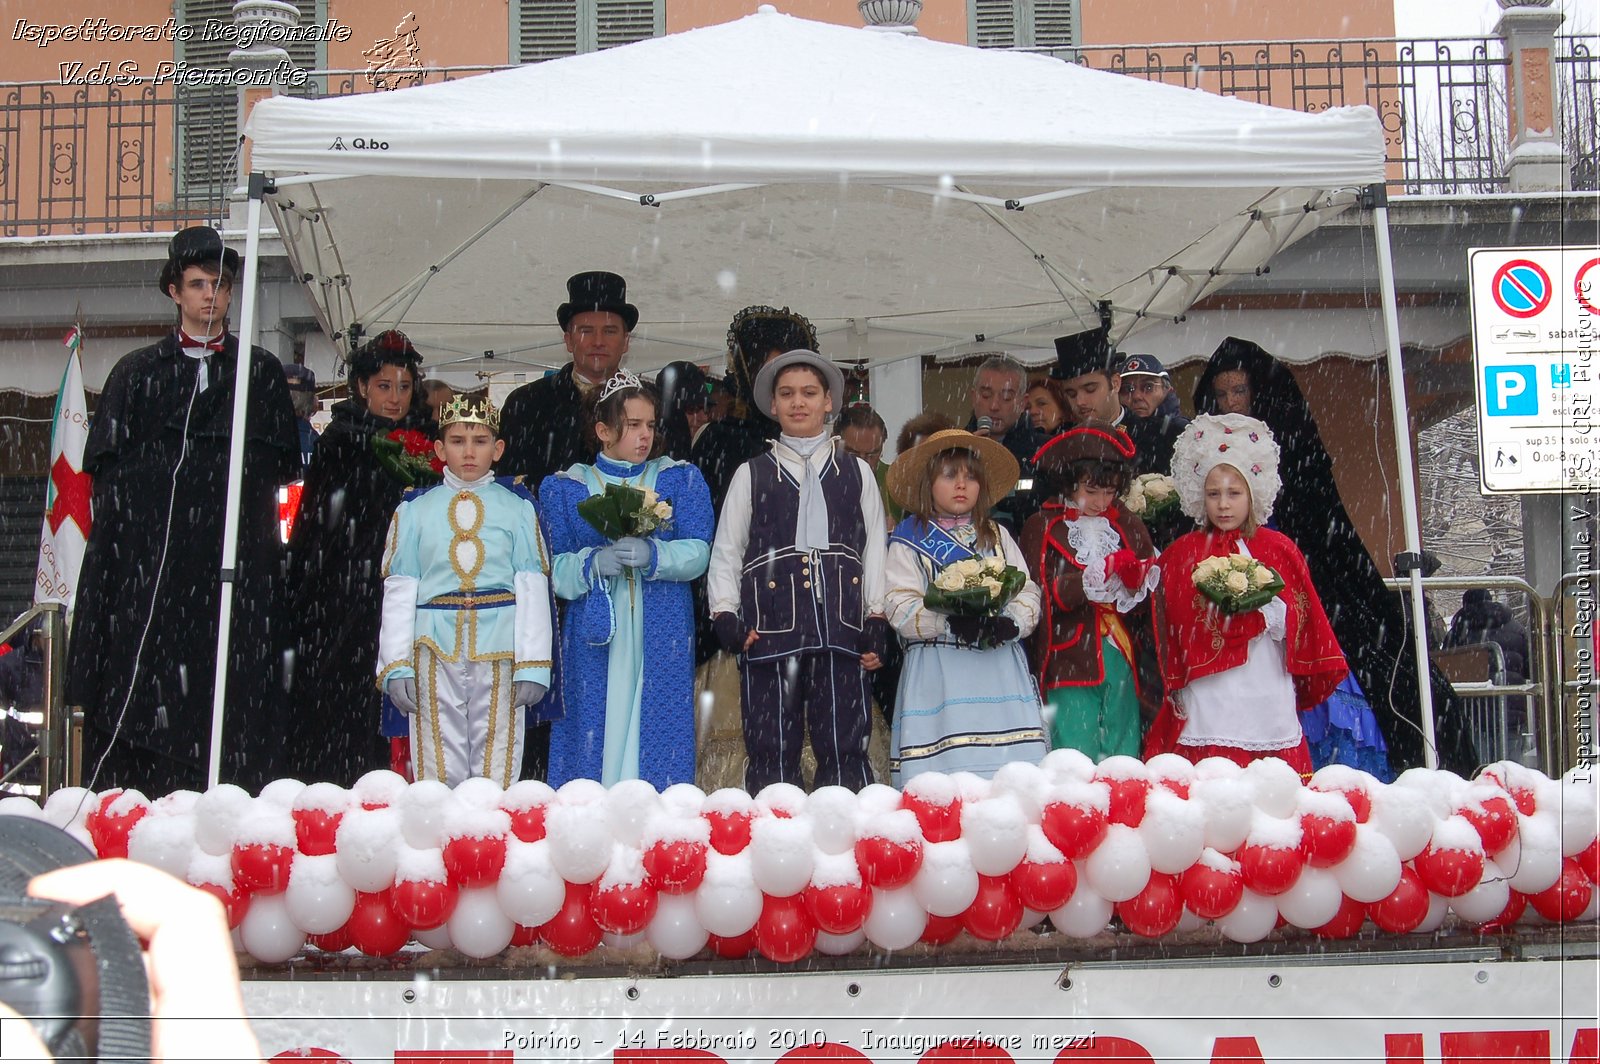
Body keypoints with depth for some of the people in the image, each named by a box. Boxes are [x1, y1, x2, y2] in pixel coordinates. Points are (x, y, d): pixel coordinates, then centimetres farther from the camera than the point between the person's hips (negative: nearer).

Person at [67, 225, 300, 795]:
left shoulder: (262, 373, 16)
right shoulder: (136, 372, 16)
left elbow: (283, 465, 10)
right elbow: (103, 465, 11)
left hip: (237, 563, 0)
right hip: (148, 563, 0)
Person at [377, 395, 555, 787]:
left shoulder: (517, 508, 7)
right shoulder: (415, 509, 10)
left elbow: (533, 589, 4)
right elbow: (398, 591, 7)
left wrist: (532, 665, -3)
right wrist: (396, 666, 0)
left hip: (499, 653, -1)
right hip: (435, 654, 1)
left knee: (497, 769, 1)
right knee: (439, 770, 2)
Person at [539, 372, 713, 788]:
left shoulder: (681, 480, 12)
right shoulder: (564, 488, 11)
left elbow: (697, 551, 0)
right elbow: (554, 567, 3)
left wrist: (652, 554, -19)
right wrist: (594, 563, -18)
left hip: (662, 644, 0)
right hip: (593, 640, 0)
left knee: (658, 735, -4)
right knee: (592, 737, -4)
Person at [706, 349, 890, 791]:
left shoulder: (857, 473, 16)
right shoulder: (751, 475, 14)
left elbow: (875, 551, 13)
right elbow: (725, 553, 12)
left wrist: (877, 623, 3)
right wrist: (726, 618, -1)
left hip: (841, 632, 0)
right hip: (770, 633, 0)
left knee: (845, 751, -2)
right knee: (771, 754, -1)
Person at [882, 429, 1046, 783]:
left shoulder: (998, 537, 18)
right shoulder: (909, 541, 5)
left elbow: (1028, 591, 9)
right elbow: (900, 607, -5)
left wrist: (1011, 623, -12)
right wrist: (949, 623, -20)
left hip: (999, 670, 3)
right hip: (939, 673, -3)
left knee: (1008, 768, -4)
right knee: (944, 770, -10)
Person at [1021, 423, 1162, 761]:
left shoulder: (1128, 526, 14)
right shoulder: (1043, 527, 3)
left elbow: (1147, 603, 9)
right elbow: (1041, 594, -10)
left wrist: (1134, 584, -13)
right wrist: (1094, 582, -20)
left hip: (1121, 662, 4)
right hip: (1069, 665, -4)